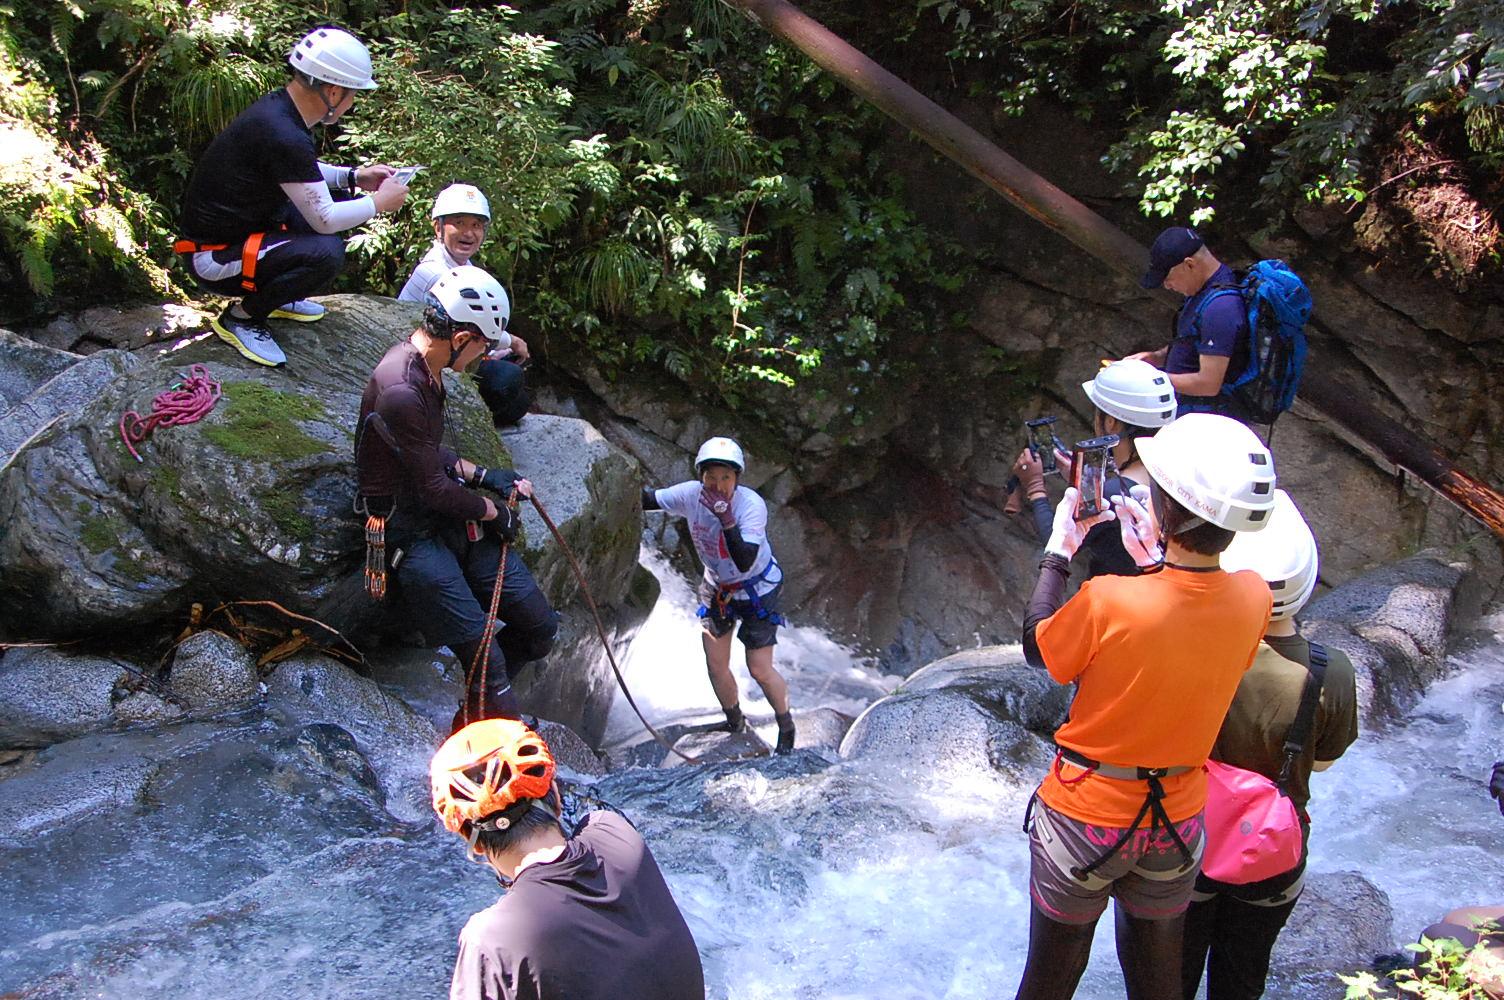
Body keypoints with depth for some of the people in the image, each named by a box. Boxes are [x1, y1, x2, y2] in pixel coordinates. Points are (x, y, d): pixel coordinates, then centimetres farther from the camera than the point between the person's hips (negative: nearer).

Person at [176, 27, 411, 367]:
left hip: (228, 229, 10)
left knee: (334, 201, 10)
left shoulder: (277, 107, 1)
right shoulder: (283, 135, -28)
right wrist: (379, 202, -8)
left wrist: (354, 176, 12)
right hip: (212, 258, -10)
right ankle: (240, 318, -5)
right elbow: (324, 220, -23)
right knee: (326, 253, -27)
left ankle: (272, 297, 18)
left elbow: (298, 171, 21)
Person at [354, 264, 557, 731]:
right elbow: (433, 489, -19)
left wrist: (482, 475, 9)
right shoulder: (401, 391, -24)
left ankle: (473, 714, 24)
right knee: (487, 661, -14)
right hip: (412, 534, -9)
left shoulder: (426, 368, 7)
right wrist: (493, 511, -4)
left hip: (451, 520, 9)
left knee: (540, 627, 6)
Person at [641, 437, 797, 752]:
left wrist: (726, 520, -49)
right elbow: (649, 499, -5)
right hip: (716, 586, 5)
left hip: (757, 589, -4)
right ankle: (735, 725, 36)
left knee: (760, 670, -1)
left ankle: (787, 729, 26)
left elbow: (745, 563, -41)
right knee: (716, 665, 9)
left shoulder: (751, 504, -32)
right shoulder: (691, 494, -20)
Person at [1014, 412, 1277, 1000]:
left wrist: (1058, 551, -1)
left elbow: (1038, 649, -10)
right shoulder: (1252, 600, -16)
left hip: (1086, 814, -4)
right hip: (1178, 821, 4)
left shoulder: (1107, 602, -31)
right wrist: (1154, 561, 6)